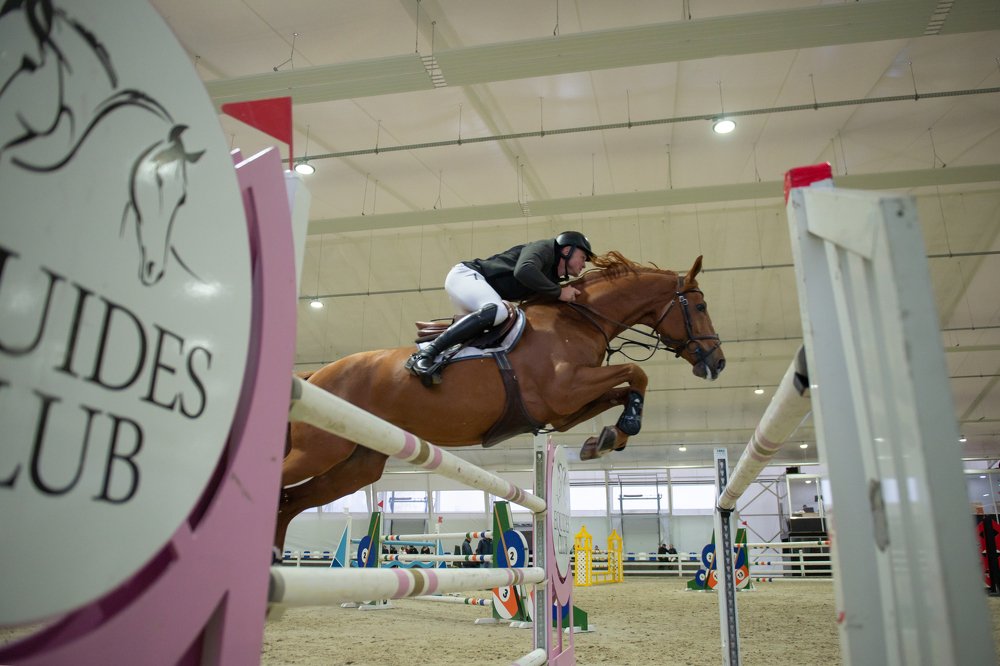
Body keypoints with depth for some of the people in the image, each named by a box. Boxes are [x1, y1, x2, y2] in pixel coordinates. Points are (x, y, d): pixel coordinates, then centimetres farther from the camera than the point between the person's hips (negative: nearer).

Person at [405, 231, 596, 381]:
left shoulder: (550, 279, 17)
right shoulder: (543, 248, -11)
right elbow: (523, 271, -31)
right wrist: (558, 292, -23)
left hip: (478, 286, 10)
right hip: (465, 274, -10)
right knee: (497, 310, -34)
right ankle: (425, 354, -38)